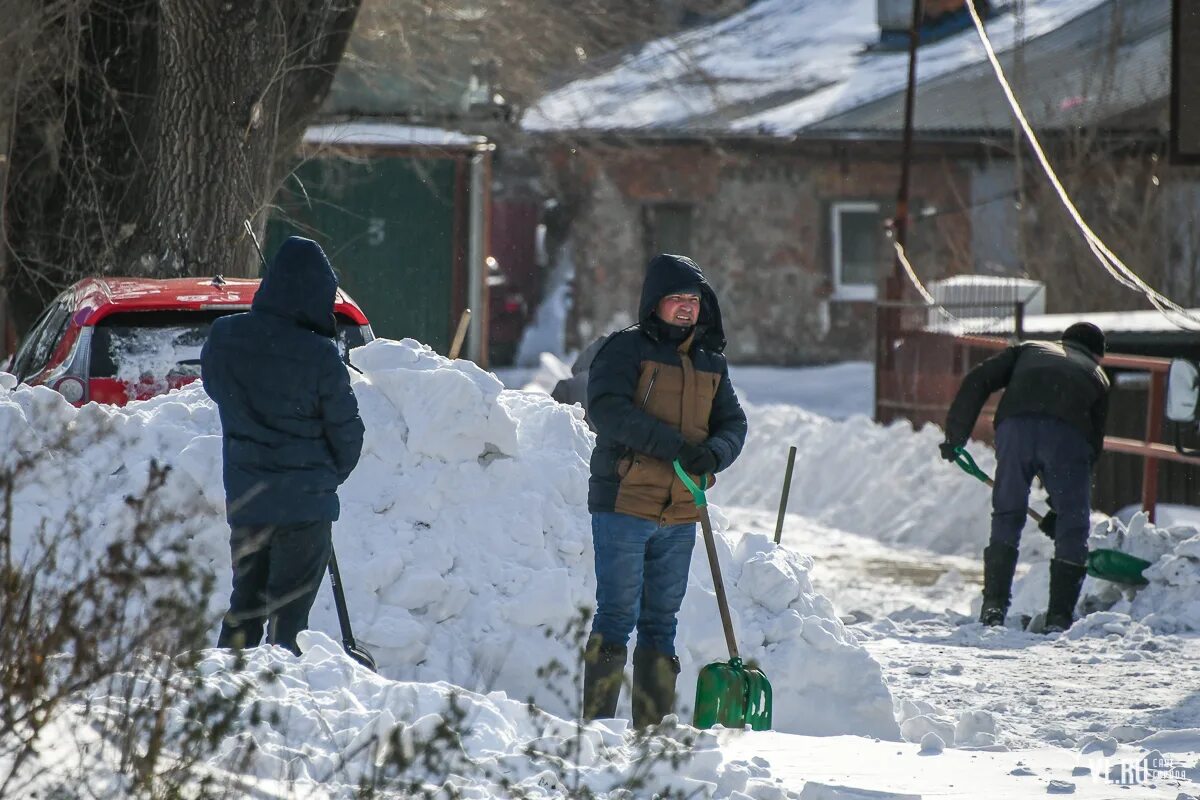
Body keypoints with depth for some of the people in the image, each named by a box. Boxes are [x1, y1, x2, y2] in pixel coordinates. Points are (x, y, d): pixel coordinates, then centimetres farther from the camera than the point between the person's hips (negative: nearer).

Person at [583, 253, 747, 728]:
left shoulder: (711, 364, 15)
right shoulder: (626, 349, -4)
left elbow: (733, 423, 11)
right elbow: (607, 409, -18)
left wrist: (714, 453, -13)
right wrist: (673, 444, -23)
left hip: (679, 515, 6)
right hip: (622, 506, -6)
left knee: (660, 623, 11)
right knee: (616, 618, -6)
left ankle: (653, 731, 16)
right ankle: (596, 725, -2)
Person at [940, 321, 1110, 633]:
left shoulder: (1029, 350, 35)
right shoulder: (1097, 376, 34)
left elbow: (977, 381, 19)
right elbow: (1094, 443, 31)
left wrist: (956, 435, 20)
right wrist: (1058, 504, 35)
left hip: (1015, 425, 1)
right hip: (1067, 434, -1)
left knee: (1007, 516, 15)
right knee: (1072, 525, 11)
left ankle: (994, 604, 9)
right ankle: (1060, 615, 7)